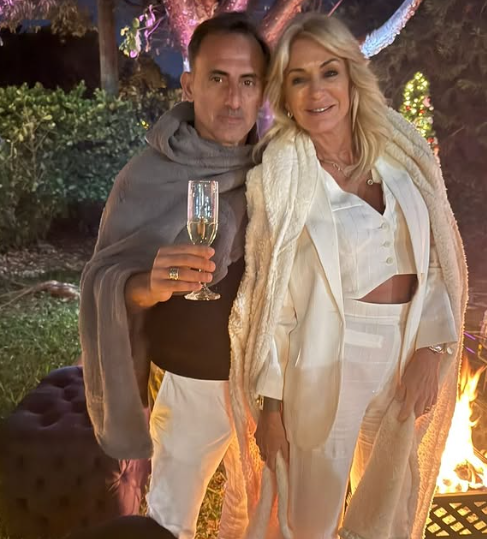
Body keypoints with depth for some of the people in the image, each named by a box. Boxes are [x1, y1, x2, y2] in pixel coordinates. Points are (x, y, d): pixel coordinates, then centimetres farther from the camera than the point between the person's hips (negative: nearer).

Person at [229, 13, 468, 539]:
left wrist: (430, 347, -7)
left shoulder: (401, 148, -1)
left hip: (407, 356, 4)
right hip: (325, 361, -3)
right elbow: (269, 294, -9)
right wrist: (270, 401, -6)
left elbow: (438, 255, 2)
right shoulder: (277, 175, -11)